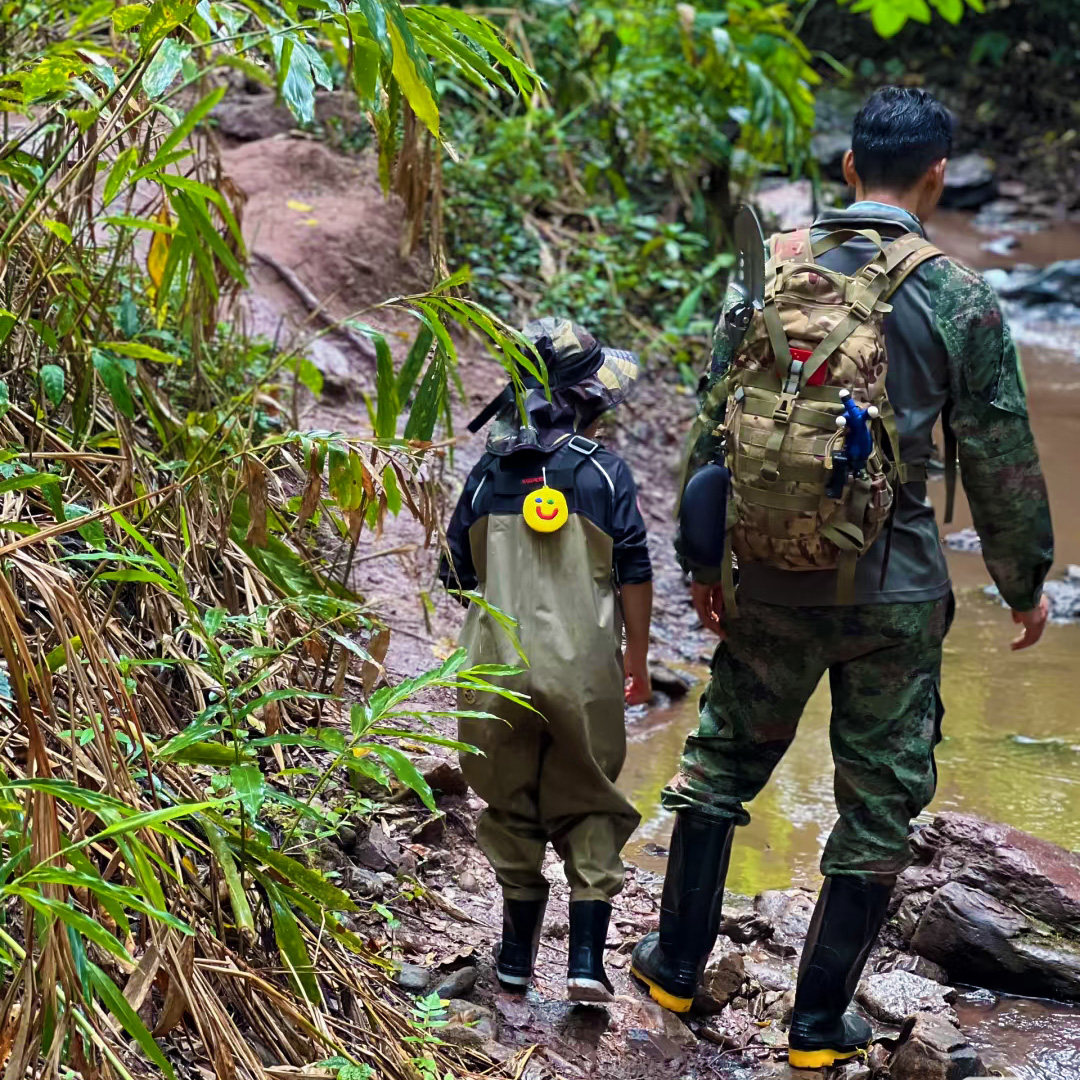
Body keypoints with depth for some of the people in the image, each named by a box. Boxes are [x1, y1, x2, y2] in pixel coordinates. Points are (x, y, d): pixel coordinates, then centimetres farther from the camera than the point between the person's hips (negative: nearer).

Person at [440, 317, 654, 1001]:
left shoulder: (488, 474, 4)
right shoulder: (604, 471, -4)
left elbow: (458, 576, 10)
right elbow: (634, 574, -4)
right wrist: (638, 660, 7)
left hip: (500, 667, 2)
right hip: (584, 668, -2)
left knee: (513, 808, 16)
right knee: (590, 809, 9)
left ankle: (518, 957, 24)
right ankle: (587, 960, -1)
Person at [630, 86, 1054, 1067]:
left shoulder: (770, 269, -1)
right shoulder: (958, 297, -9)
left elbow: (714, 424, 4)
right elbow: (1000, 458, -4)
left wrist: (704, 560, 15)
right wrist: (1026, 582, 10)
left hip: (769, 583, 3)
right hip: (893, 592, -3)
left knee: (724, 759, 22)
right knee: (880, 804, 11)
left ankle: (677, 965, 32)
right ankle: (821, 1023, 17)